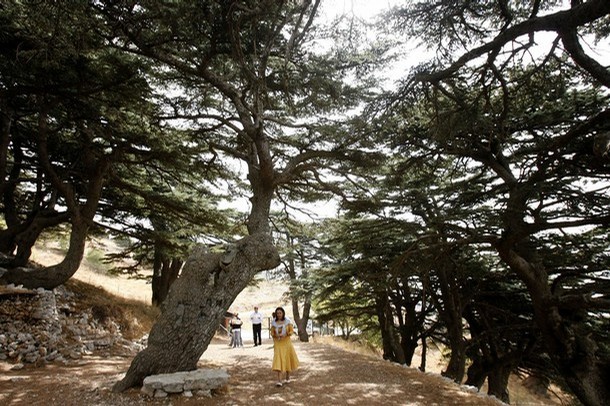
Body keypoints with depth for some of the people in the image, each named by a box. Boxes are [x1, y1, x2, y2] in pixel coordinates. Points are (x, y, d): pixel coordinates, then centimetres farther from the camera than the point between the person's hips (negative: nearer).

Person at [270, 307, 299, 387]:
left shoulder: (287, 321, -5)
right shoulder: (274, 323, -3)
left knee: (287, 359, 11)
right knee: (278, 360, -11)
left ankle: (288, 377, 31)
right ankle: (279, 381, -11)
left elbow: (292, 331, -4)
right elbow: (272, 333, 3)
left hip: (286, 342, 0)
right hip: (278, 344, 0)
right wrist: (276, 335, -18)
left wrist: (285, 335, -21)